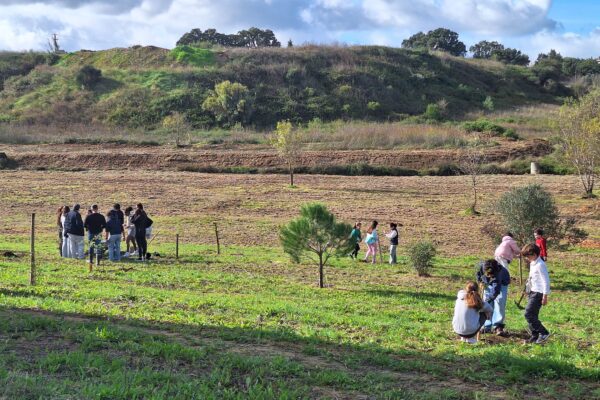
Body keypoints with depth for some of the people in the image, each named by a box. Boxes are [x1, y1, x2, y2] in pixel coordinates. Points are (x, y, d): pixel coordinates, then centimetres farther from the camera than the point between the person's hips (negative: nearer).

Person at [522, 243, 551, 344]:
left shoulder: (540, 265, -16)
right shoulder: (533, 264, 13)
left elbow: (546, 281, -18)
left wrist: (545, 296, -18)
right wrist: (528, 289, 22)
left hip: (538, 293, -10)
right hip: (532, 292, 10)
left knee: (529, 314, -14)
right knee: (532, 315, 10)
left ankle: (543, 333, -7)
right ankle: (535, 337, 15)